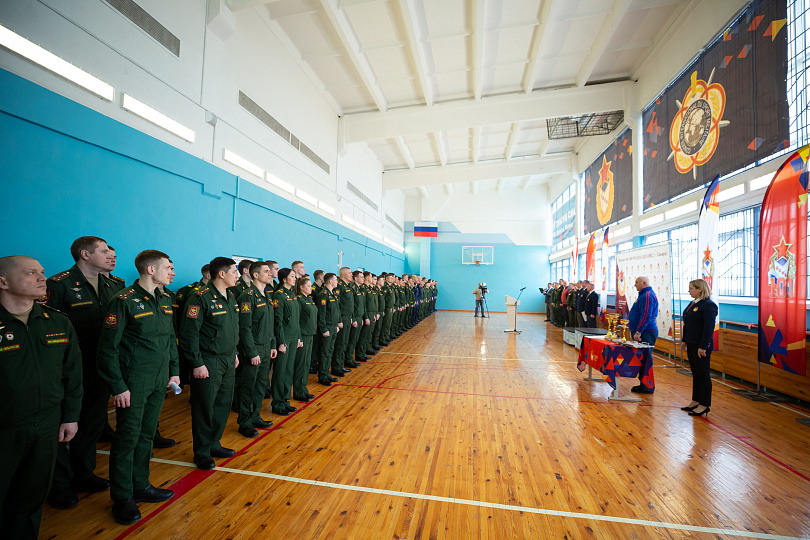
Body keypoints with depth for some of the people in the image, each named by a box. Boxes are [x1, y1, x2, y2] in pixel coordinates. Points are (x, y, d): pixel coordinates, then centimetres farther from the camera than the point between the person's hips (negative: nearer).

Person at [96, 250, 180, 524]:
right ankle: (122, 498, 24)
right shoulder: (124, 301, -15)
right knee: (127, 438, 7)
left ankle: (140, 486, 34)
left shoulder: (165, 300, 7)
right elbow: (107, 348, -13)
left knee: (147, 434, 17)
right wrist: (118, 386, -14)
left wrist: (174, 371, 11)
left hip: (159, 381, 6)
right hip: (133, 383, -6)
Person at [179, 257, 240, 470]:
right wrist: (197, 363, -17)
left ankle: (214, 444, 33)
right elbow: (189, 334, -18)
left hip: (228, 362, 8)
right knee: (205, 408, 6)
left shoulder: (230, 297, 9)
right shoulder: (201, 298, -16)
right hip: (208, 364, -8)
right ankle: (202, 452, 24)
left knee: (224, 404, 16)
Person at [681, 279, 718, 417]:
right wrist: (684, 340, 16)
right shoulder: (693, 303, 12)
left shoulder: (708, 305, -16)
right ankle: (696, 401, 25)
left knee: (703, 374, 1)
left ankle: (704, 405, 12)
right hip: (691, 344, 9)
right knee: (695, 373, 15)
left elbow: (709, 328, -19)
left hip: (701, 346, -9)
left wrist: (703, 347, -20)